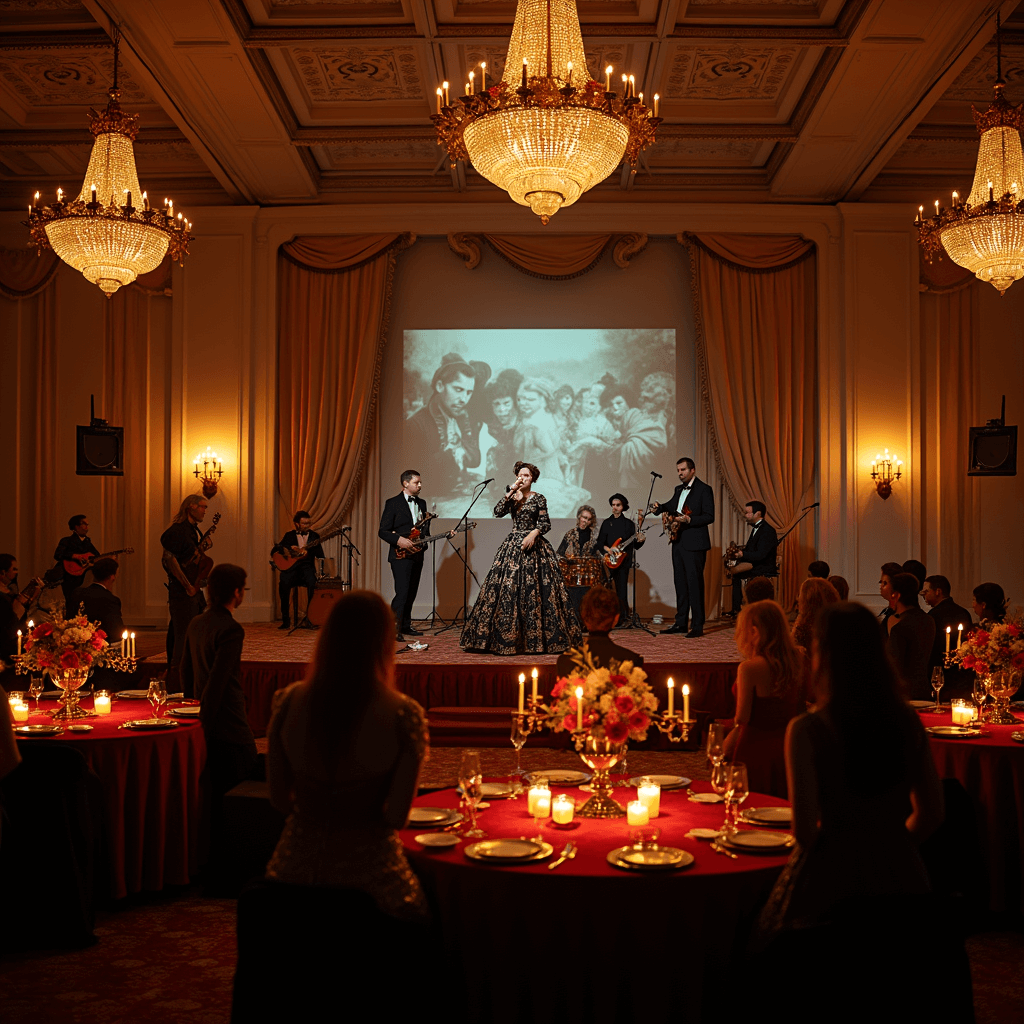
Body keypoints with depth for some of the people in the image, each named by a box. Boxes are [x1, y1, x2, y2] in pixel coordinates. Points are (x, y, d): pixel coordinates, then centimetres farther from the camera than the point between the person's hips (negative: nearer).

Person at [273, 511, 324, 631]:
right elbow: (274, 551, 9)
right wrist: (284, 550, -12)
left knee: (312, 582, -35)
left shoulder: (314, 536, 15)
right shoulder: (289, 535, 14)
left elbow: (320, 556, 9)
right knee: (283, 583, -31)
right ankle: (286, 620, -22)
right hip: (291, 566, 0)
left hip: (307, 566, 0)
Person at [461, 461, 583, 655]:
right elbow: (497, 512, -6)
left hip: (533, 546, -3)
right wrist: (511, 493, -10)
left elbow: (546, 523, -2)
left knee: (534, 590, -5)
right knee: (507, 587, -3)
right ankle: (508, 635, 3)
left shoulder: (538, 498, 2)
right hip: (513, 546, 3)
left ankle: (536, 638, 1)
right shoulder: (512, 497, 10)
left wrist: (534, 533, -19)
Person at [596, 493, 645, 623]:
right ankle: (623, 614, 6)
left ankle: (623, 615, -6)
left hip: (624, 558, -1)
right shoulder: (607, 523, 11)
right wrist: (607, 549, -11)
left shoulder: (628, 523, 8)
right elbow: (599, 542, 7)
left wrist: (639, 541, -14)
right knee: (619, 587, -1)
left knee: (622, 586, -9)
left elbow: (634, 544, 7)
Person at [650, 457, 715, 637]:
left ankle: (697, 625, -3)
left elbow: (709, 516, -11)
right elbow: (671, 506, 18)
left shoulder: (704, 489, -6)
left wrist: (689, 520, -24)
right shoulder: (679, 490, 18)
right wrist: (659, 508, -3)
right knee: (680, 582, 11)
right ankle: (680, 623, 18)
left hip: (694, 544, -8)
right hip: (678, 543, 8)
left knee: (694, 583, -7)